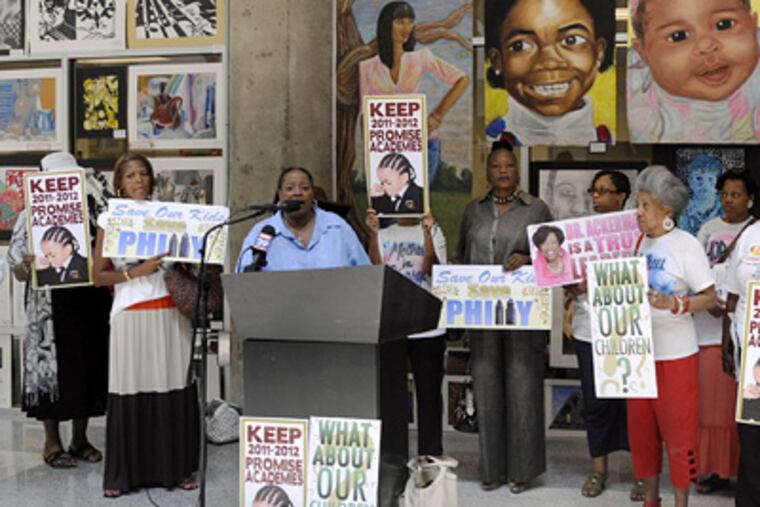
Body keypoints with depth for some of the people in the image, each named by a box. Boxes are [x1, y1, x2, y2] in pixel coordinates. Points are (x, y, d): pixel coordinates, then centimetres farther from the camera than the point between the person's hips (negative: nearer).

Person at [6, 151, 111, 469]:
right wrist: (29, 265, -26)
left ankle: (80, 438, 22)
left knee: (89, 364, 8)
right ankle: (52, 442, 14)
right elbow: (18, 271, -5)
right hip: (51, 306, -4)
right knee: (52, 367, 1)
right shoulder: (31, 217, -2)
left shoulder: (93, 212, 8)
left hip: (91, 303, 4)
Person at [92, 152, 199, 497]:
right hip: (130, 314, -2)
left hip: (170, 311, 2)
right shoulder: (109, 218, 5)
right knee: (129, 393, -4)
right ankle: (121, 474, 6)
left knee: (175, 390, 1)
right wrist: (134, 272, -12)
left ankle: (177, 468, 13)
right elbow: (98, 276, 1)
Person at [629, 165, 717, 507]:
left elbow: (710, 298, -11)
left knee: (678, 431, 3)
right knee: (641, 428, 13)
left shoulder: (686, 245, -10)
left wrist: (673, 304, -25)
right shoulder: (639, 242, 5)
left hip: (675, 354, -5)